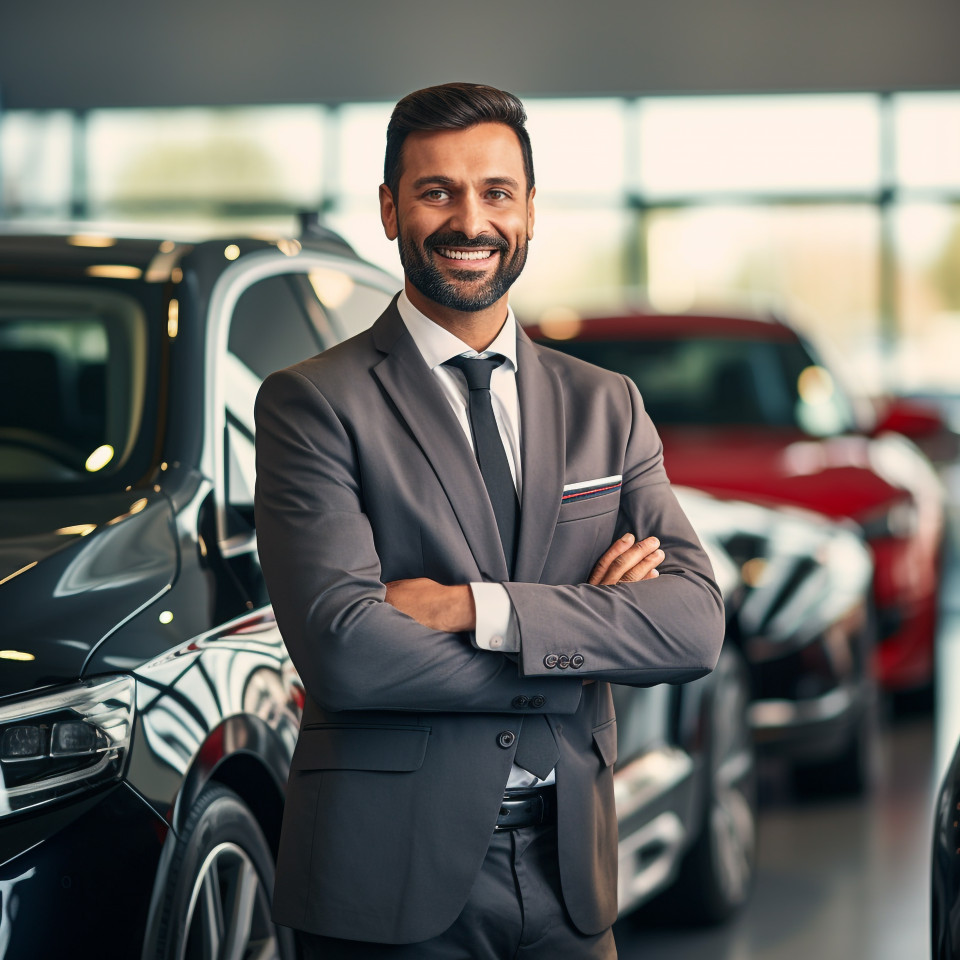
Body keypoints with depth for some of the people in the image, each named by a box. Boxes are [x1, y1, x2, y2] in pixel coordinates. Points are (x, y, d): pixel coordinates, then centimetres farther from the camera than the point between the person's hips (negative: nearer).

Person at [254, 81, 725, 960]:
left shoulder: (607, 406, 10)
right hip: (395, 885, -4)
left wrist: (476, 609, -16)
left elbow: (697, 624, -3)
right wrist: (587, 634, -12)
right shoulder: (311, 404, -5)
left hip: (568, 882, 4)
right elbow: (343, 651, -17)